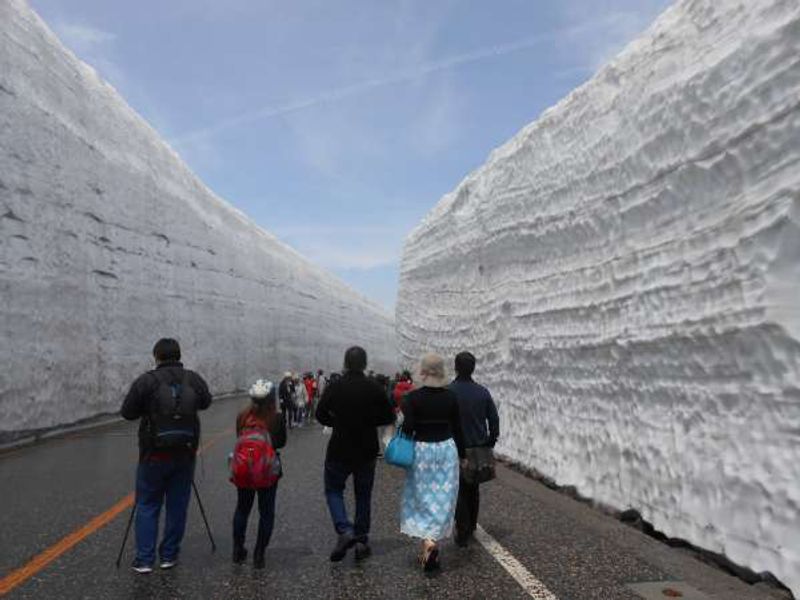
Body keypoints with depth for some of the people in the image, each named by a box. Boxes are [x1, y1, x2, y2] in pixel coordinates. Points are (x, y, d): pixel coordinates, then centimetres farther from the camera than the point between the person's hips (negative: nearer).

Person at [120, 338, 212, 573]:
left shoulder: (146, 381, -11)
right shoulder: (194, 379, -2)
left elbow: (127, 413, -4)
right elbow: (206, 402, 14)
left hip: (154, 455, -2)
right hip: (185, 455, 2)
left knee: (147, 506, 11)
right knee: (177, 506, 12)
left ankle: (144, 559, 11)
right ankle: (169, 556, 20)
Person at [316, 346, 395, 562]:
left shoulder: (334, 387, -11)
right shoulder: (374, 388, -9)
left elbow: (321, 415, -4)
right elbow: (388, 417, -4)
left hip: (339, 450, -1)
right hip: (366, 451, 1)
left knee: (333, 490, 16)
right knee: (363, 495, 16)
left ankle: (345, 530, -4)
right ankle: (361, 541, 19)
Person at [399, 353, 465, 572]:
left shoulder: (413, 397, -10)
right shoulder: (451, 397, -3)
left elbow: (408, 427, -14)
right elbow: (457, 428, 3)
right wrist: (462, 454, 13)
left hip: (421, 449, -2)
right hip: (447, 449, 2)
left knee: (423, 499, 10)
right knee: (443, 499, 11)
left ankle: (427, 541, -4)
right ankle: (433, 544, 10)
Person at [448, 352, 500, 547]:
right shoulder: (482, 392, -2)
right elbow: (494, 419, 3)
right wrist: (490, 442, 14)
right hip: (479, 449, 4)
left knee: (459, 491, 5)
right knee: (473, 489, 19)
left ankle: (462, 533, 4)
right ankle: (471, 527, 32)